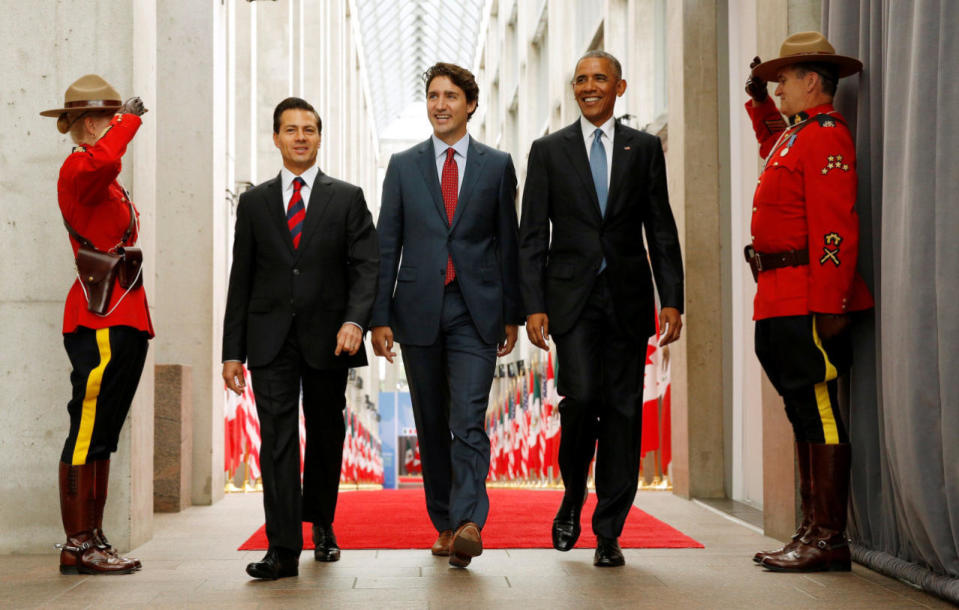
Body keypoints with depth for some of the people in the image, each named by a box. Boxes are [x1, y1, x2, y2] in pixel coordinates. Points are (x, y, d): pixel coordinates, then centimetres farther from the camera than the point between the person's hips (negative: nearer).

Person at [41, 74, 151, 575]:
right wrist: (130, 119, -18)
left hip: (121, 322, 10)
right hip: (100, 322, -10)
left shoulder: (106, 182, 22)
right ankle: (77, 546, -3)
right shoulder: (79, 168, -10)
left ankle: (92, 541, 18)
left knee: (101, 435, 12)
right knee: (88, 432, -7)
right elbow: (103, 158, -33)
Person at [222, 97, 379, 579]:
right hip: (271, 339, 0)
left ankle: (321, 523, 33)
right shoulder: (254, 202, 10)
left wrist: (355, 320, -19)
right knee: (277, 437, -8)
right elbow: (241, 279, 9)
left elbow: (366, 266, -1)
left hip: (326, 337, 0)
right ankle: (283, 548, -9)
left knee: (326, 436, 11)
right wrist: (232, 351, 3)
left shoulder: (347, 198, 6)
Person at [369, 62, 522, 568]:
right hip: (419, 311, 2)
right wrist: (379, 316, 0)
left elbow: (508, 243, 8)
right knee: (431, 425, 8)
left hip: (475, 311, -2)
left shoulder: (497, 166, 7)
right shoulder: (403, 166, 8)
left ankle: (468, 523, -23)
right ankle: (443, 523, 18)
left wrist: (512, 314, 5)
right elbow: (386, 245, 6)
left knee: (468, 421, -14)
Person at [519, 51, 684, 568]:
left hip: (627, 297, 1)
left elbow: (662, 230, 8)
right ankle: (573, 496, 13)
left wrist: (672, 300, -1)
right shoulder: (548, 151, 7)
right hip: (572, 297, -1)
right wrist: (533, 306, -5)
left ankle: (608, 532, 10)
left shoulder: (644, 149, 9)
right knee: (581, 397, -15)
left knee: (623, 410, 1)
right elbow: (532, 236, 4)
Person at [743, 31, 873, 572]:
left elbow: (836, 227, -21)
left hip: (810, 303, -10)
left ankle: (830, 539, -4)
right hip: (782, 301, 10)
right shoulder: (797, 133, 19)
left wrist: (829, 305, -26)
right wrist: (759, 101, 34)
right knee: (805, 413, 11)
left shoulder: (826, 133, -11)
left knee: (819, 413, -8)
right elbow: (773, 149, 47)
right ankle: (814, 531, 18)